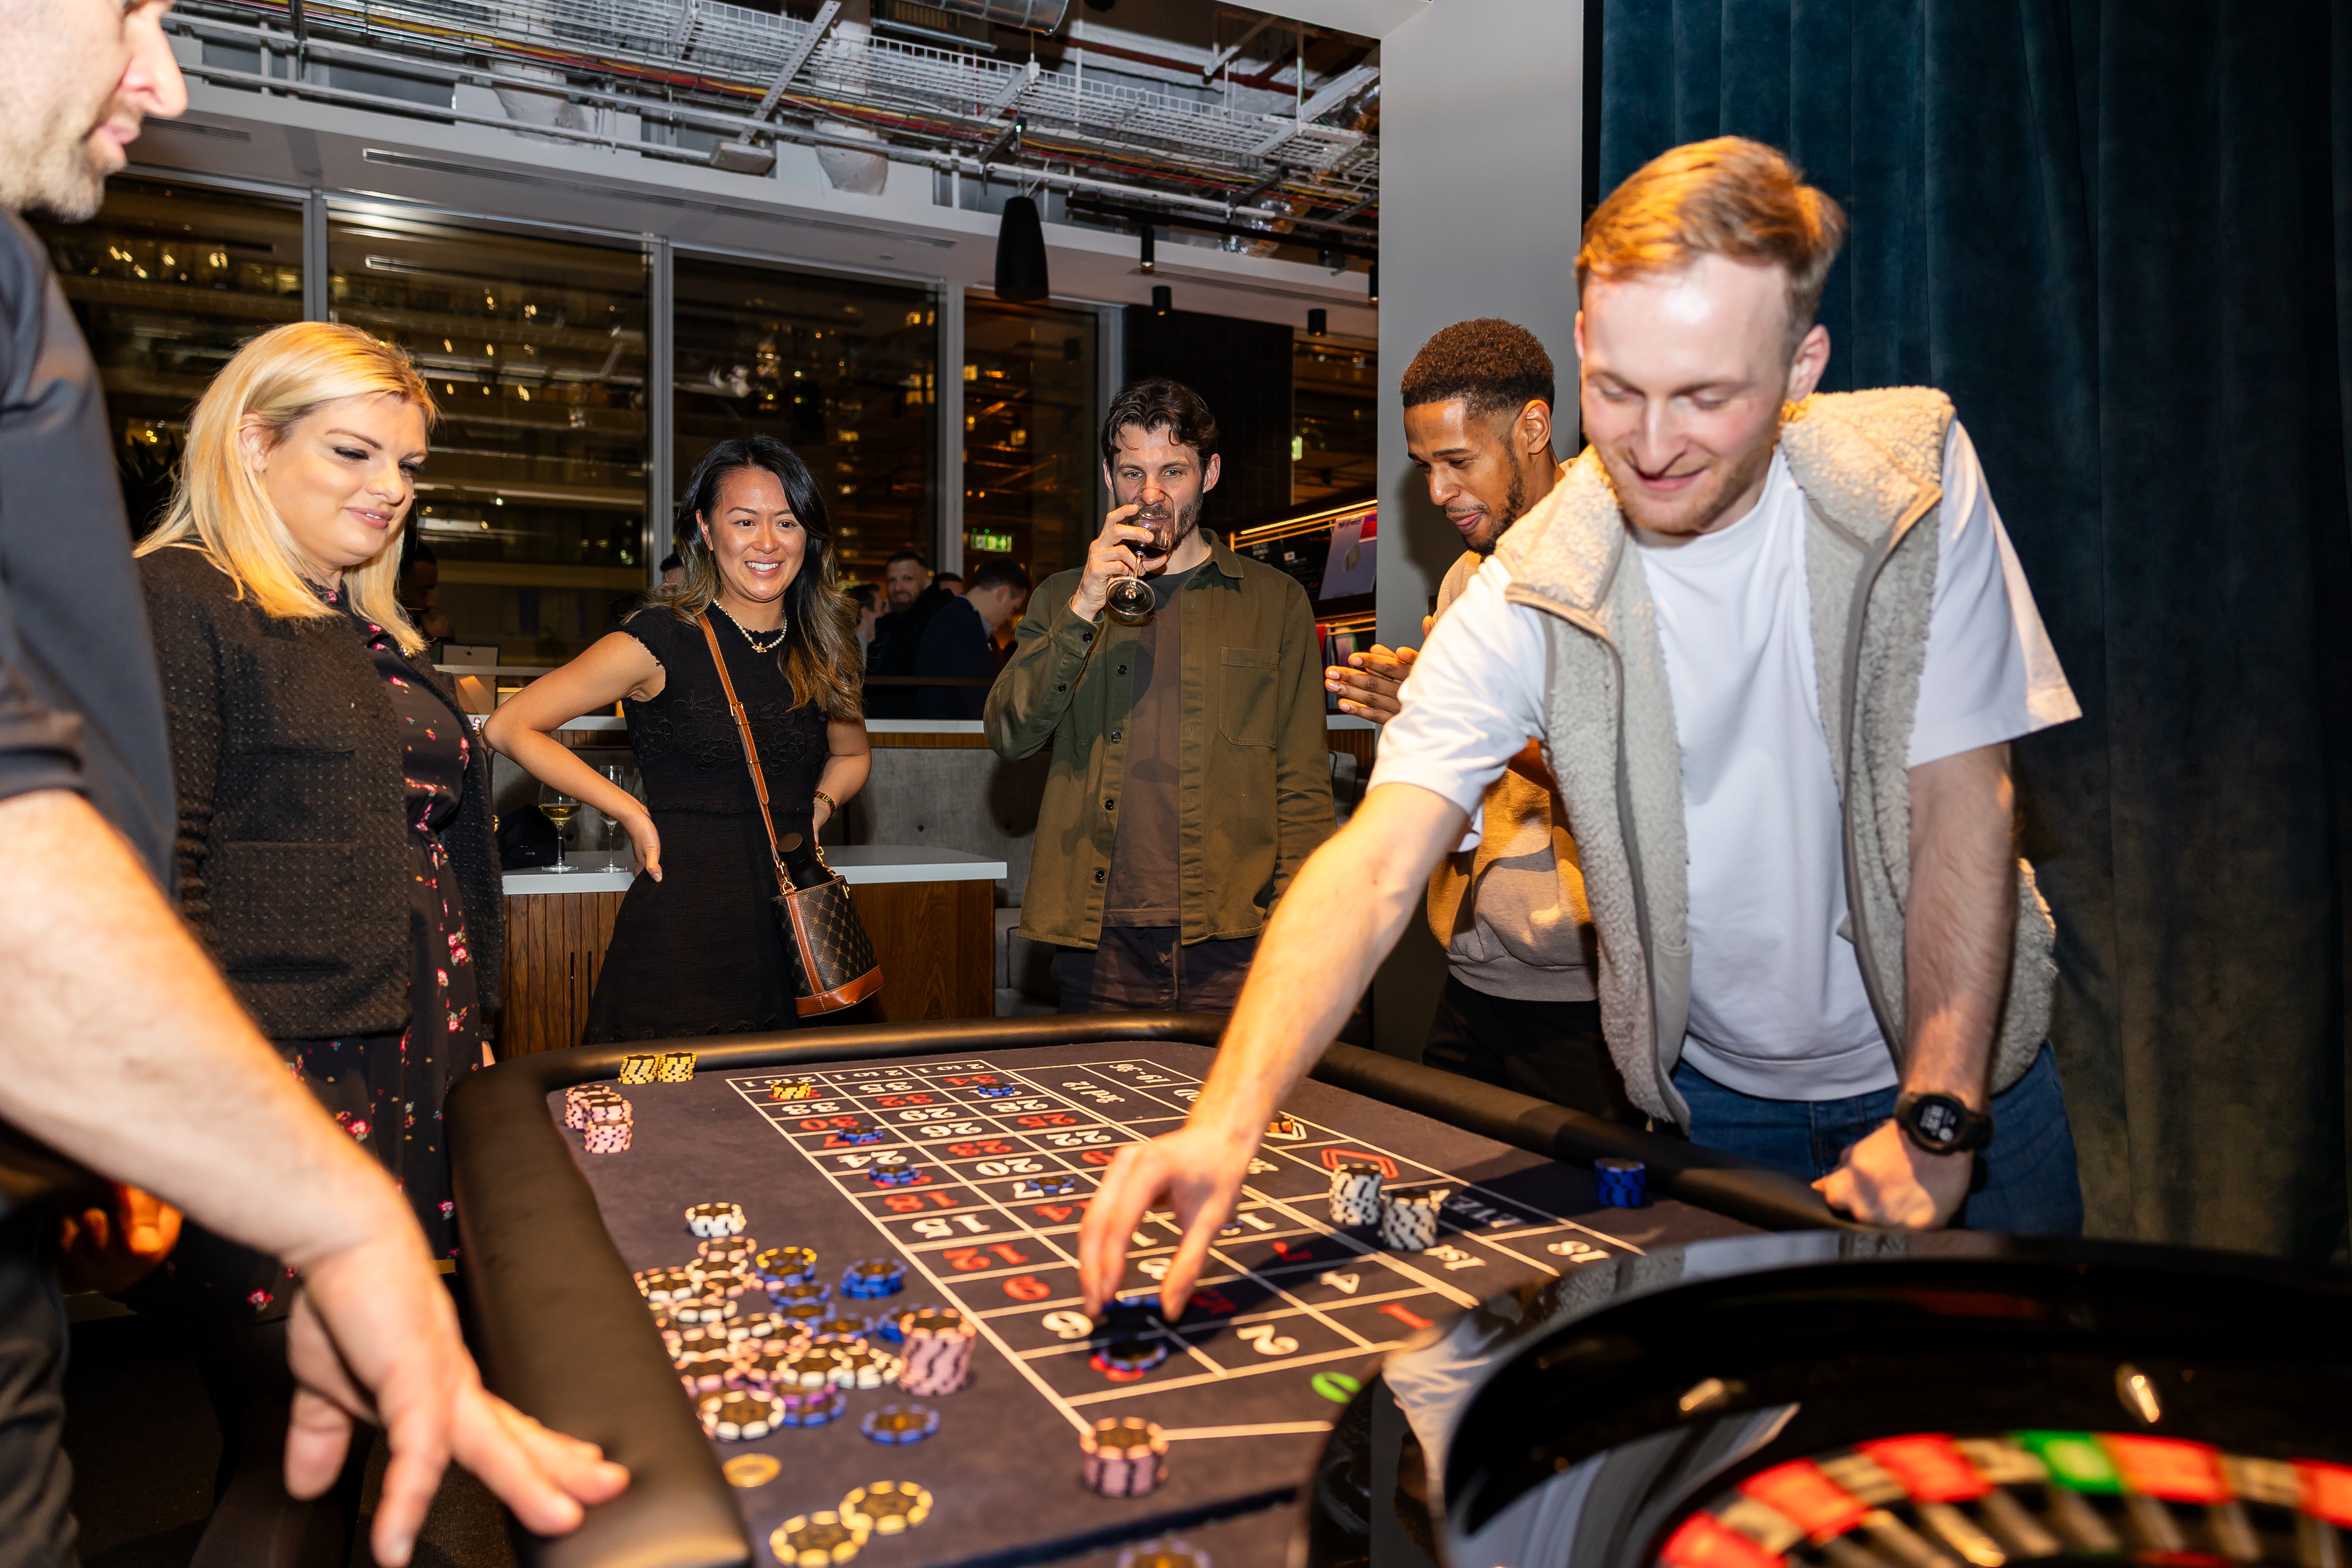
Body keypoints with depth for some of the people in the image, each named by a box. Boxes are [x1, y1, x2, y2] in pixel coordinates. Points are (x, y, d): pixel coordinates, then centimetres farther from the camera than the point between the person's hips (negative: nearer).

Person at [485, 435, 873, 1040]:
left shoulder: (823, 650, 9)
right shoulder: (660, 642, -5)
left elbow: (852, 754, 29)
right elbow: (509, 728, -2)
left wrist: (816, 809, 9)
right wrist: (633, 815, -5)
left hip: (798, 929, 4)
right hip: (681, 936, -4)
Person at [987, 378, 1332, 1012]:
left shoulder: (1275, 601, 8)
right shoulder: (1063, 598, 13)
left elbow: (1304, 785, 5)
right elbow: (1009, 737, -1)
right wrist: (1085, 609, -11)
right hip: (1098, 942, 1)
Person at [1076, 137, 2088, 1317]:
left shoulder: (1912, 480, -17)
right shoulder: (1531, 596, -21)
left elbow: (1963, 811, -16)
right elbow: (1373, 869, -29)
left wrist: (1936, 1119, -21)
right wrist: (1224, 1123, -43)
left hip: (1961, 1064, 1)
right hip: (1717, 1100, 0)